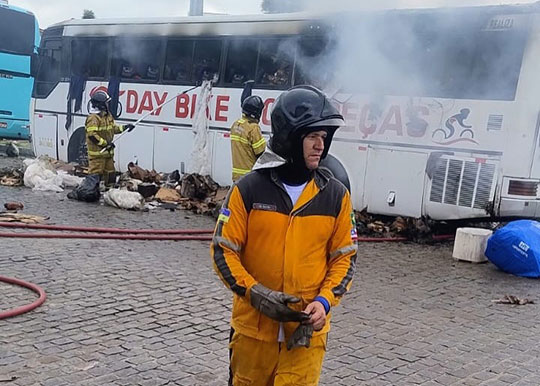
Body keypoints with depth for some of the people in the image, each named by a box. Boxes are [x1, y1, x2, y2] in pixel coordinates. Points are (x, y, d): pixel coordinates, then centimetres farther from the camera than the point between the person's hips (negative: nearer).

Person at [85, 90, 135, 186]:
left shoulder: (108, 115, 12)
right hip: (97, 152, -9)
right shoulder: (93, 118, -19)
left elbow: (113, 128, 24)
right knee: (96, 173, -5)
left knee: (110, 173, 17)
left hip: (107, 151, 9)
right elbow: (92, 135, -24)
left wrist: (124, 127, 11)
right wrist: (105, 143, -23)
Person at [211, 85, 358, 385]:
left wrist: (324, 302, -12)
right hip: (253, 324, 0)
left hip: (307, 328, 0)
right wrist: (255, 293, -17)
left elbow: (345, 257, 3)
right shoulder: (249, 189, -8)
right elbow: (223, 251, -4)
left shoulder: (336, 195, -2)